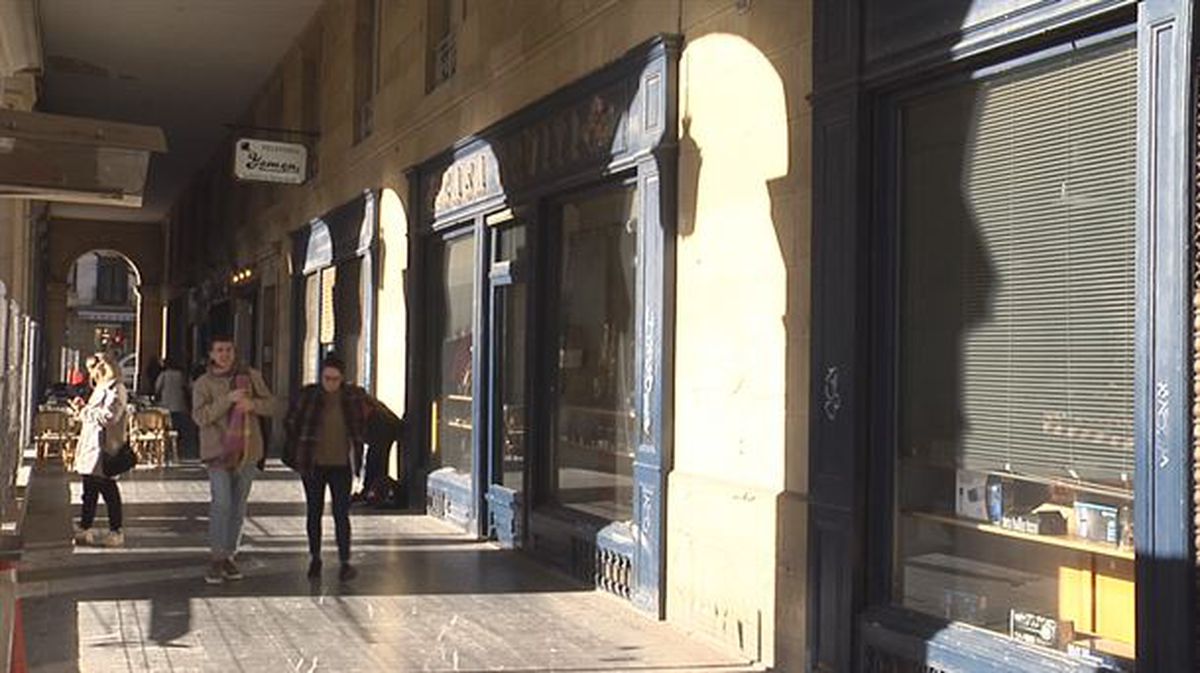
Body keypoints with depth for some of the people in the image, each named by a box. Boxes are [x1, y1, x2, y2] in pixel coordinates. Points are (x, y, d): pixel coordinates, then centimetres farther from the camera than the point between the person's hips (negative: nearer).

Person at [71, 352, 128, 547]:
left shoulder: (115, 390, -13)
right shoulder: (101, 388, 19)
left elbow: (108, 416, -23)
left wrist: (85, 410, -13)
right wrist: (82, 408, 9)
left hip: (103, 448, -10)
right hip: (90, 448, 10)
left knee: (108, 489, -3)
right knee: (89, 490, 14)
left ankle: (116, 532, 4)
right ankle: (84, 529, 20)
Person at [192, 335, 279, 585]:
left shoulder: (251, 376, 8)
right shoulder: (203, 383, 0)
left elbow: (272, 406, 7)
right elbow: (200, 416, -13)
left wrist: (253, 404, -13)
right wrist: (228, 399, -22)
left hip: (247, 451, 3)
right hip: (218, 450, -3)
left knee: (239, 506, 9)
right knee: (221, 503, -15)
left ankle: (229, 556, 20)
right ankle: (216, 558, -6)